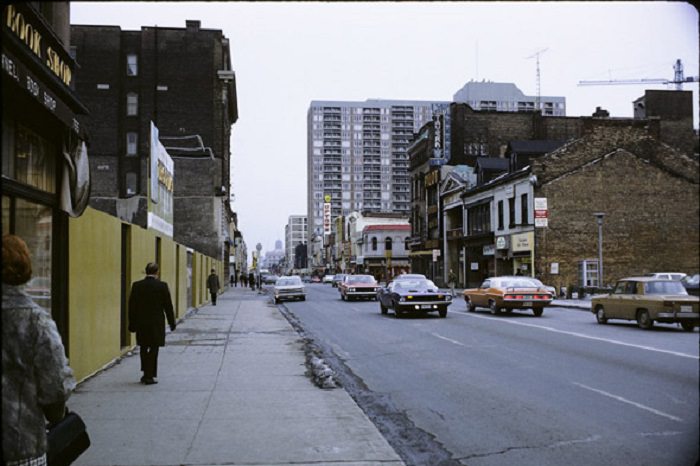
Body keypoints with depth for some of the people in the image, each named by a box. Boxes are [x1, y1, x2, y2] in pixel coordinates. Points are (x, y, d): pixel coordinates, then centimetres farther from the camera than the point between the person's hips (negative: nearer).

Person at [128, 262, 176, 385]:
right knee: (153, 349, 5)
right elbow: (168, 306, -5)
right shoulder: (162, 286, -9)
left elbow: (132, 306, 0)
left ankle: (146, 374, 21)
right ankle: (149, 376, 4)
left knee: (143, 348, 17)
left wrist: (132, 324, 8)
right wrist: (172, 322, 5)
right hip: (156, 323, -2)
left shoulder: (136, 286, -2)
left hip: (141, 323, 3)